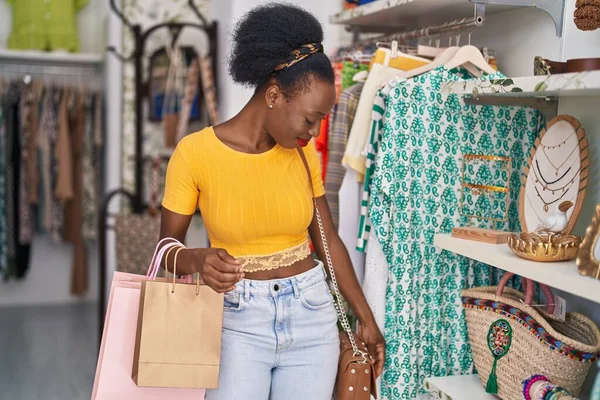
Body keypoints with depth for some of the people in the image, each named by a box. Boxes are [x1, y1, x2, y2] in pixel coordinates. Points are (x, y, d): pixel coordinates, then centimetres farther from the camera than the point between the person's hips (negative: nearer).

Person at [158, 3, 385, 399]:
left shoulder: (303, 151, 0)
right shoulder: (195, 152, -12)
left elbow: (327, 238, 8)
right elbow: (168, 249, -4)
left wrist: (367, 319, 11)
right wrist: (199, 260, -27)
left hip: (312, 312, 3)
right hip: (239, 320, -3)